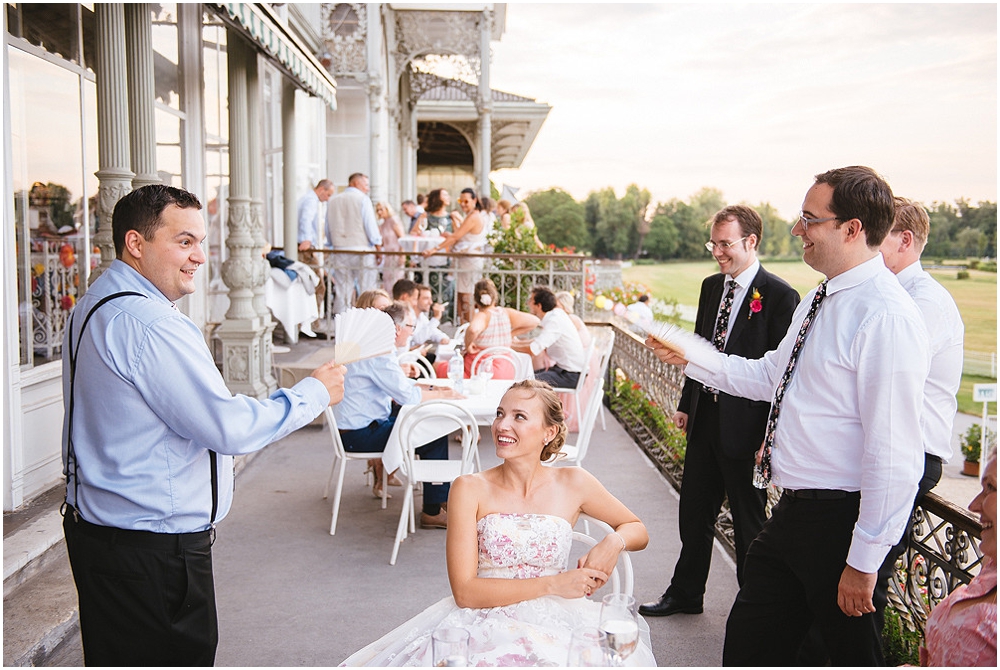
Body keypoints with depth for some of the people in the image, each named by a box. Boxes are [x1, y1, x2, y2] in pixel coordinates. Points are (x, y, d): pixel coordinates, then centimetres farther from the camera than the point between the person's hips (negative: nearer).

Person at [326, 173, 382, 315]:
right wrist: (378, 246, -2)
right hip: (362, 250, -5)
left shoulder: (332, 201, 12)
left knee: (342, 290, 5)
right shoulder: (362, 199, -4)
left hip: (340, 250, 5)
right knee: (366, 290, -1)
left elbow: (328, 230, 15)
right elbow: (371, 225, -8)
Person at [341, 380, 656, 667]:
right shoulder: (470, 489, -2)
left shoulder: (572, 484, 4)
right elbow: (464, 591, -8)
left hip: (554, 625, 1)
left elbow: (637, 529, 19)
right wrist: (551, 584, -13)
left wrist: (615, 541, -5)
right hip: (485, 625, -1)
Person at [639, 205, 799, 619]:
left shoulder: (779, 297, -14)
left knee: (749, 521, 9)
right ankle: (685, 594, 33)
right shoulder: (711, 286, 9)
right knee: (694, 512, 17)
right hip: (705, 419, 7)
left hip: (745, 426, -7)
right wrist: (686, 404, 14)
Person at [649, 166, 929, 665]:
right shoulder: (818, 300, 9)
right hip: (792, 512, 9)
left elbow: (893, 453, -23)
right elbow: (768, 377, 21)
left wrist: (865, 560, -20)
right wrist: (689, 356, 13)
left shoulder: (886, 315, -21)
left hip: (840, 521, -9)